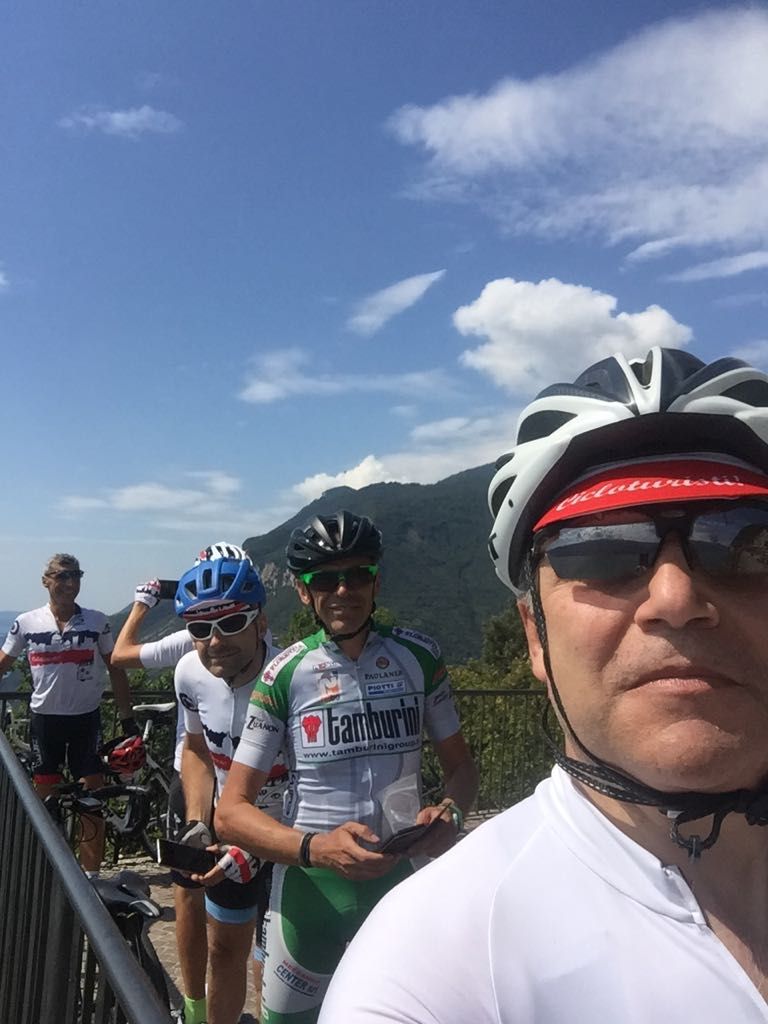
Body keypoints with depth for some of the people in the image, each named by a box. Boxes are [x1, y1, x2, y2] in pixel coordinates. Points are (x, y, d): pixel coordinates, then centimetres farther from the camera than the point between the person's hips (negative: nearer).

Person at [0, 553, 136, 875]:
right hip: (44, 719, 0)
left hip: (86, 719, 0)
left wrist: (127, 719, 0)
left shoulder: (97, 622, -4)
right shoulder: (26, 623, -3)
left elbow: (115, 670, 2)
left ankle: (91, 875, 13)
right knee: (44, 797, 9)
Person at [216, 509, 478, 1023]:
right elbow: (231, 811, -10)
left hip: (403, 875, 1)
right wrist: (315, 847, -26)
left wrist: (449, 813, -16)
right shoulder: (286, 675, -10)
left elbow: (460, 765, 6)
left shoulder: (420, 656, -5)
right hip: (311, 882, -1)